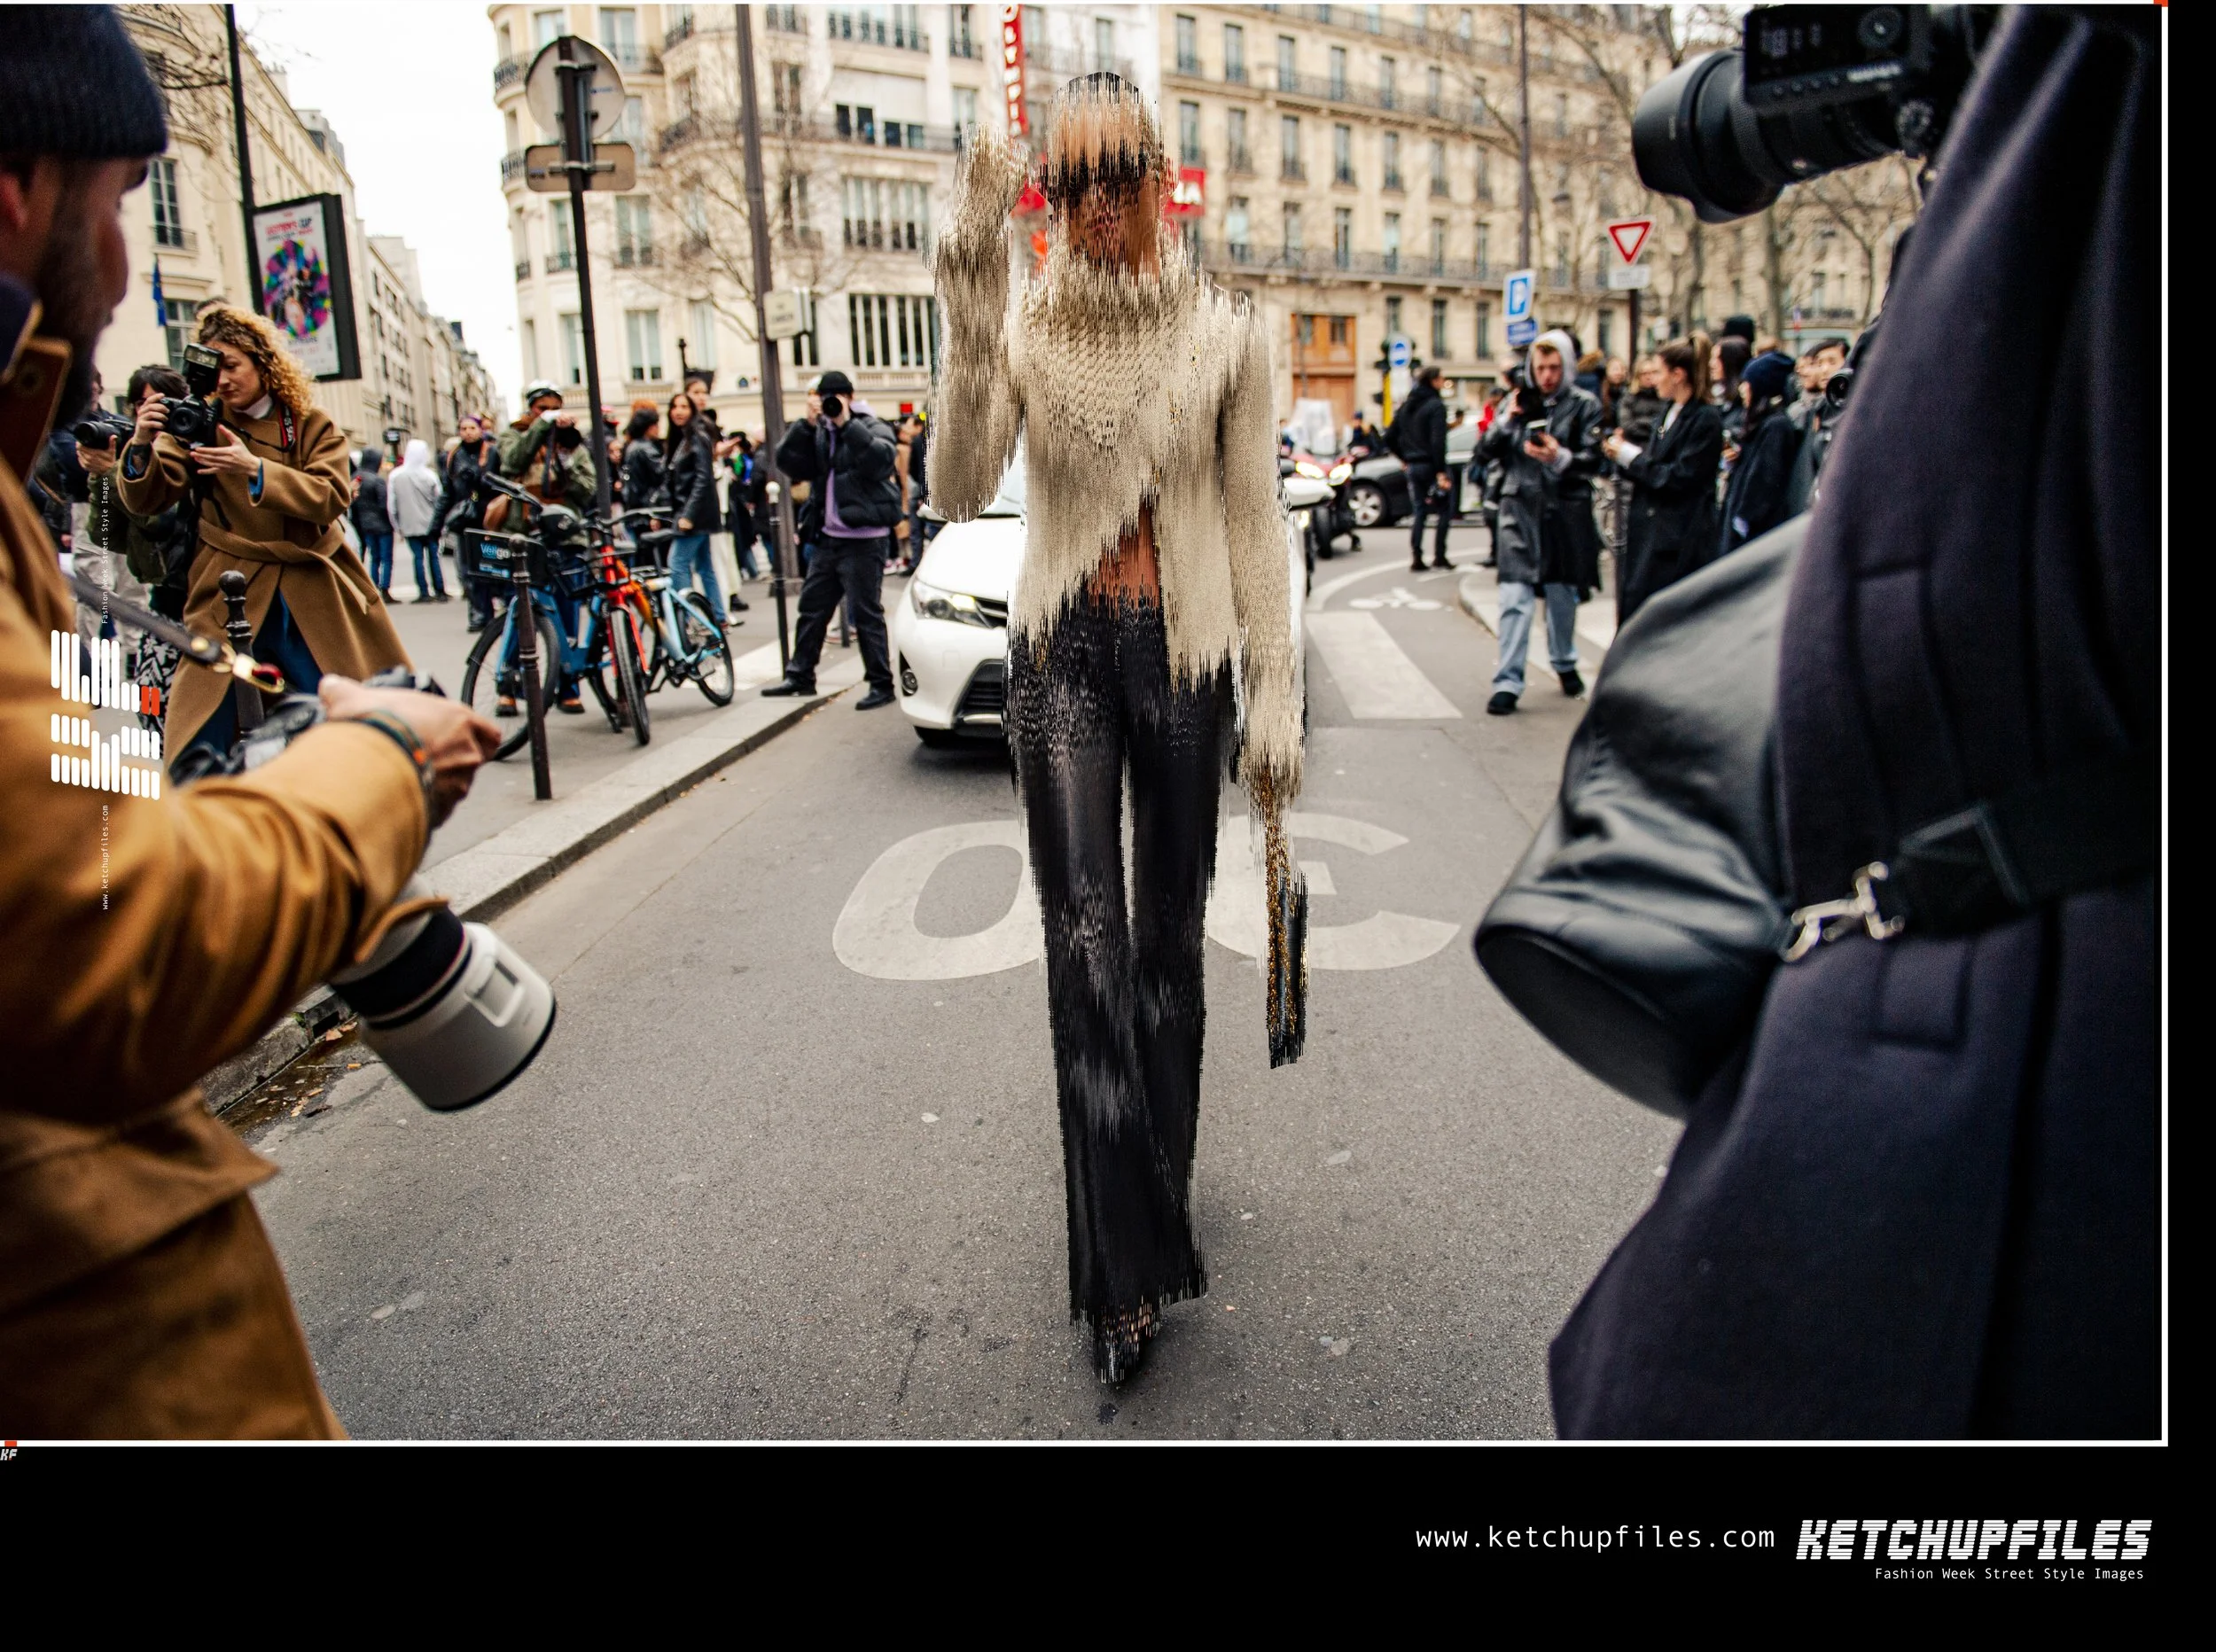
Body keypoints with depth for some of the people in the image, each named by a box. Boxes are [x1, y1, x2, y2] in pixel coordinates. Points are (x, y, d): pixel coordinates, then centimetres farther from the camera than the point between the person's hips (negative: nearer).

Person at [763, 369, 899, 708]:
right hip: (827, 537, 7)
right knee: (812, 607, 15)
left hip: (863, 538, -7)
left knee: (866, 613, -5)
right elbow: (788, 462, 2)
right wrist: (807, 423, -7)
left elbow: (882, 458, -24)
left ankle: (881, 684, 3)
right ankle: (800, 676, 27)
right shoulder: (818, 433, 13)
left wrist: (846, 423, -23)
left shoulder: (871, 427, -3)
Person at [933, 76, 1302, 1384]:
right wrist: (971, 299, -23)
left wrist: (1276, 702, -2)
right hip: (1062, 652, 0)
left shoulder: (1224, 333, 1)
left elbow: (1255, 525, 2)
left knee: (1171, 945, 11)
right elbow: (960, 490, -15)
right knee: (1087, 950, -7)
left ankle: (1155, 1206, 33)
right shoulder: (1021, 327, 1)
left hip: (1186, 651, 1)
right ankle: (1128, 1267, 1)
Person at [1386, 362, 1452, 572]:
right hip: (1432, 466, -7)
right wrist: (1441, 471, -20)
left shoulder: (1406, 406, 11)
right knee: (1444, 510, 5)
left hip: (1413, 466, 7)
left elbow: (1390, 438, 13)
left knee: (1418, 511, 10)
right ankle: (1439, 556, 3)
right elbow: (1437, 441, -20)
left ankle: (1416, 559, 5)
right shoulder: (1436, 405, -12)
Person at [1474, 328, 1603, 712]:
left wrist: (1561, 457, -25)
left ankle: (1564, 663, 35)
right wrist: (1506, 421, -10)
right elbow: (1485, 451, 6)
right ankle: (1508, 682, -8)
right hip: (1520, 511, 0)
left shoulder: (1584, 406, 2)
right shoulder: (1518, 402, 9)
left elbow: (1593, 459, -7)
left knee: (1562, 595, 12)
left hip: (1566, 511, 0)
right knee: (1515, 599, -9)